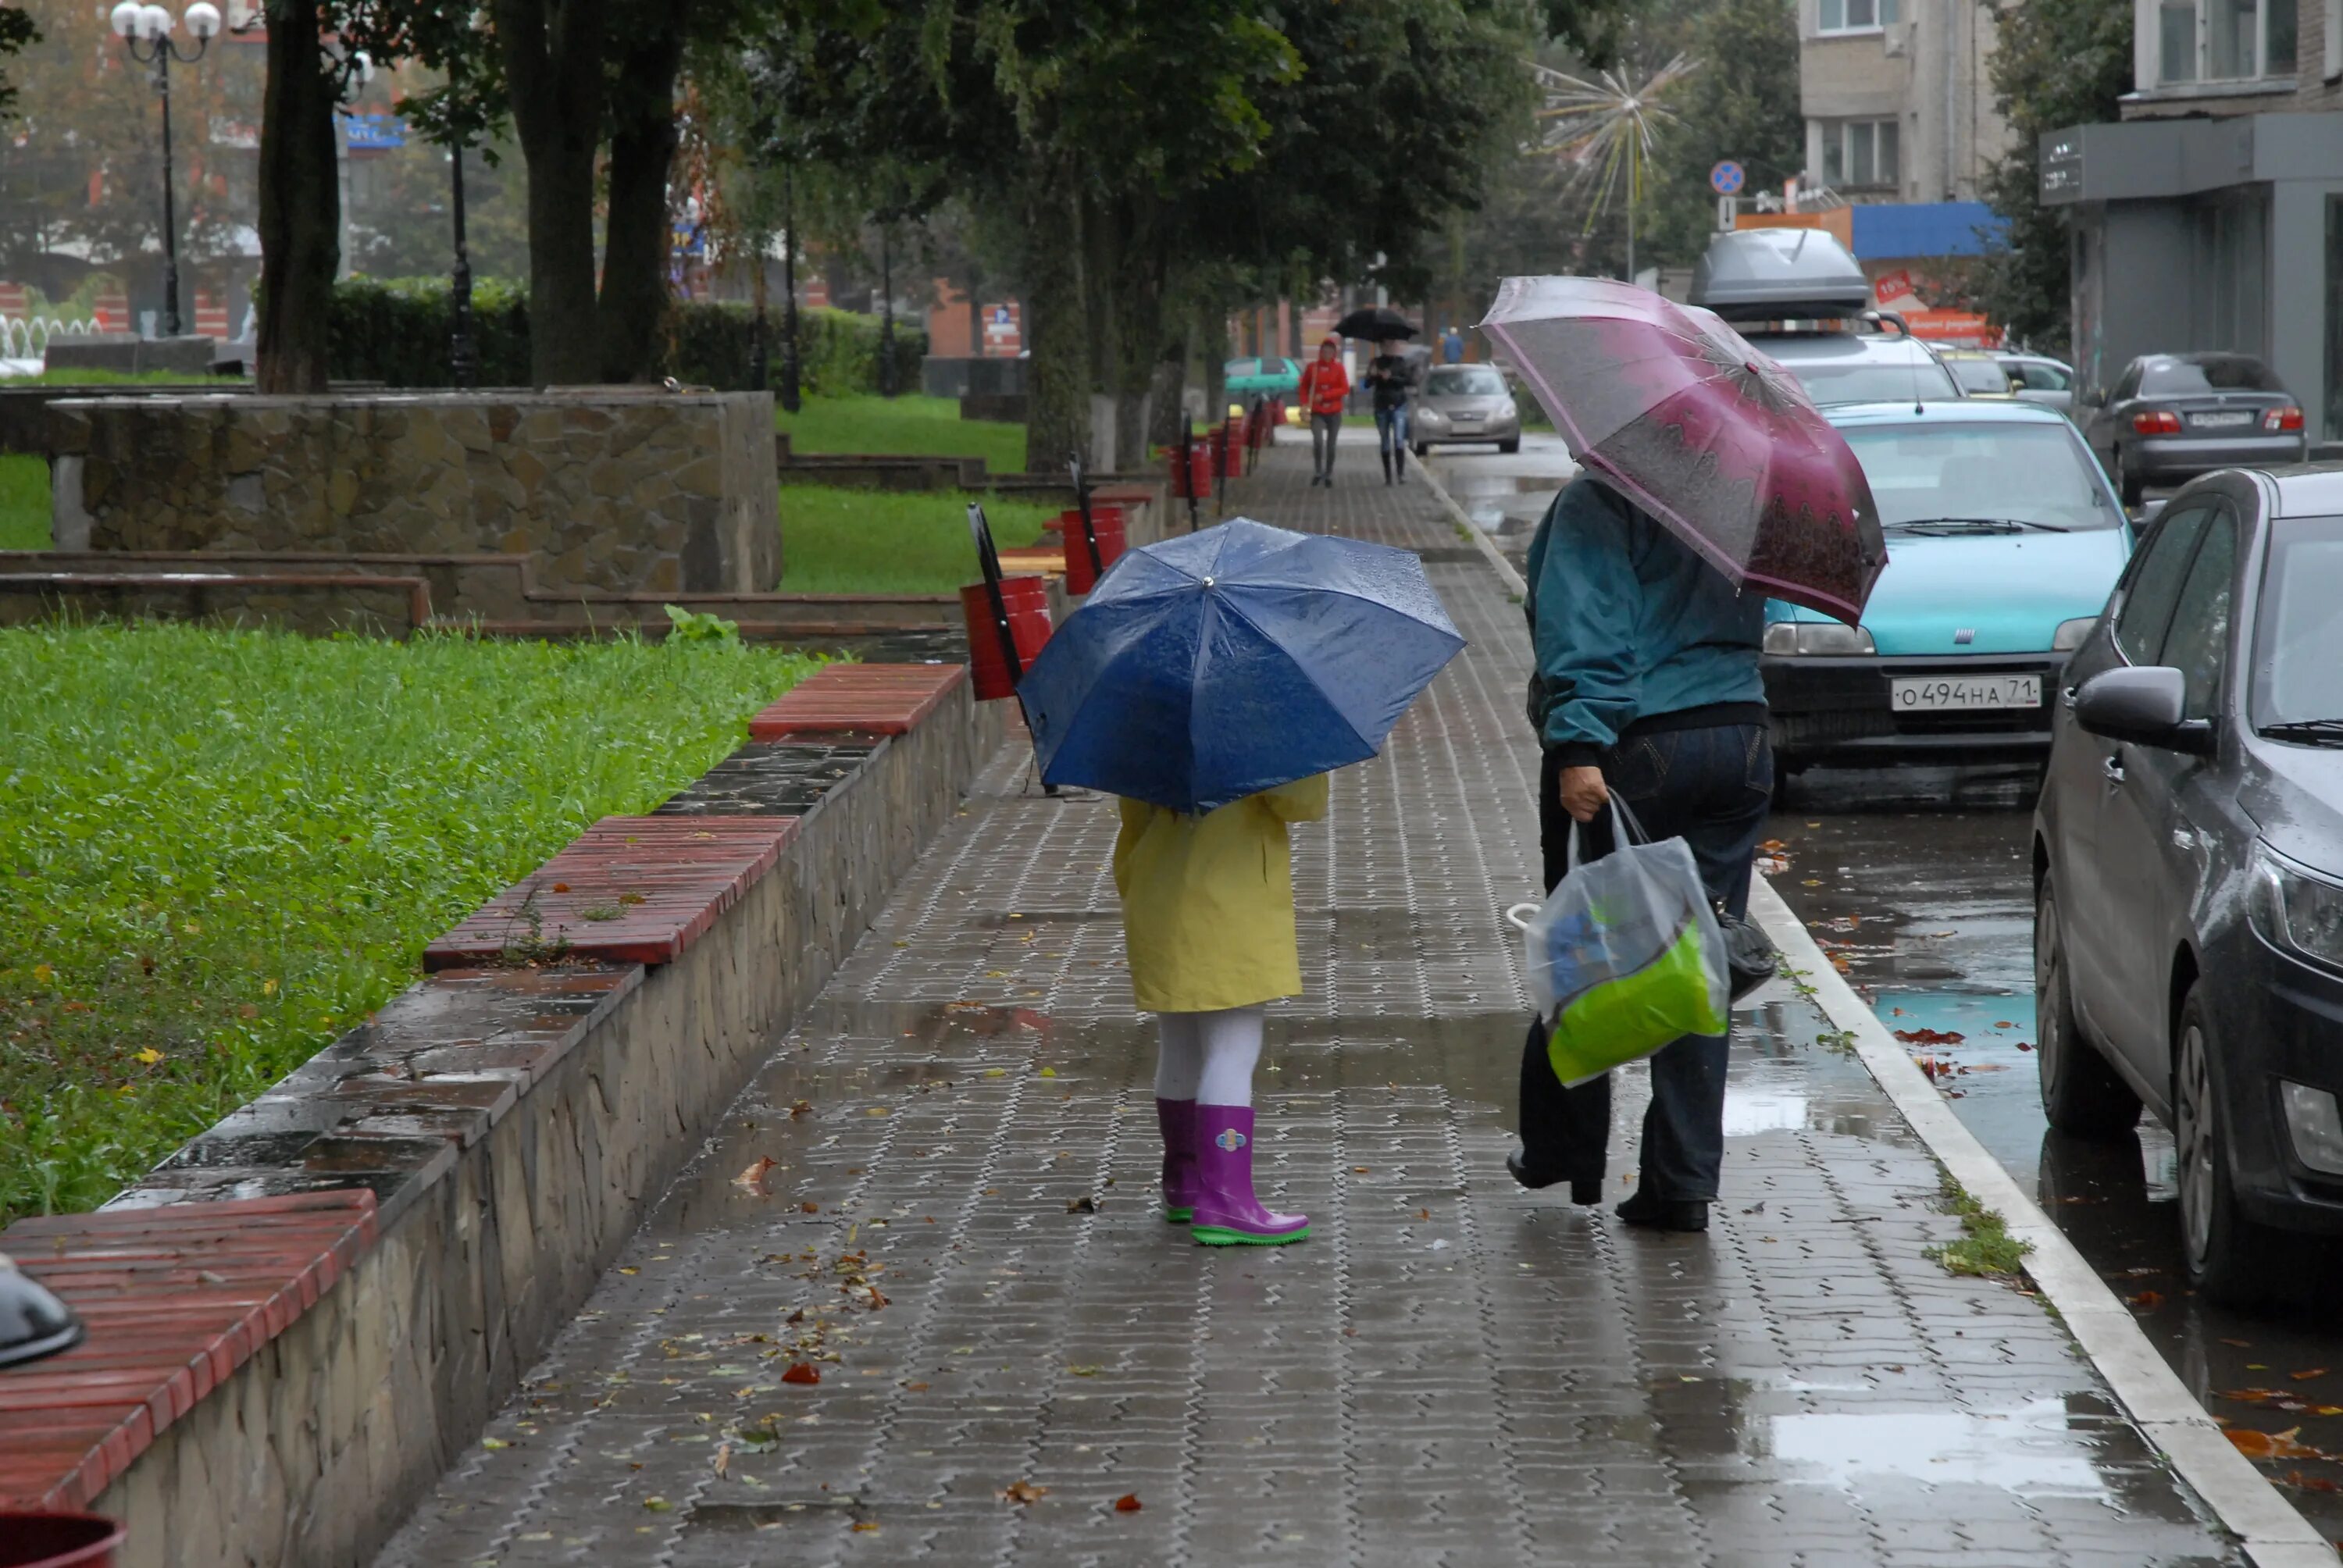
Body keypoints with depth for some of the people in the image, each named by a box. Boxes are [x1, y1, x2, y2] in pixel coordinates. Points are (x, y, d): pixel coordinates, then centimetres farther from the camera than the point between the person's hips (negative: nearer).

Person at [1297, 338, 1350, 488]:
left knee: (1331, 444, 6)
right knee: (1318, 440, -21)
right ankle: (1319, 471, -2)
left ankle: (1329, 475, 20)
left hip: (1334, 413, 1)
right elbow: (1304, 387, 7)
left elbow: (1345, 390, -5)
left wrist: (1324, 396, -15)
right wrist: (1305, 404, -10)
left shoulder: (1339, 368, -1)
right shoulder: (1312, 367, 1)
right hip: (1317, 413, -1)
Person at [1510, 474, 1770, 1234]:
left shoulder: (1598, 501, -9)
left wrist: (1577, 747, -24)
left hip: (1632, 749, -6)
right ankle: (1683, 1182, 5)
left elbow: (1583, 634, -19)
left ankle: (1564, 1151, 19)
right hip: (1739, 742, 6)